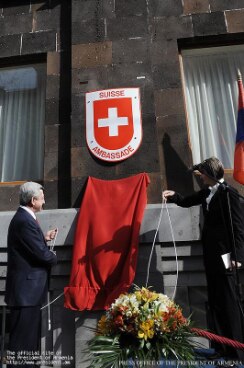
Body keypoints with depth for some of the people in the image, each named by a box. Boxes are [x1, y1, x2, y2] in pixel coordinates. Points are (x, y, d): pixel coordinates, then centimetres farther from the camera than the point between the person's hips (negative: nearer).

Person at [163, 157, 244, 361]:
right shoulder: (207, 192, 9)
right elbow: (187, 201, 24)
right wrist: (174, 195, 5)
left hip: (225, 253, -8)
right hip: (210, 251, 8)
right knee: (215, 299, 14)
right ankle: (221, 347, 27)